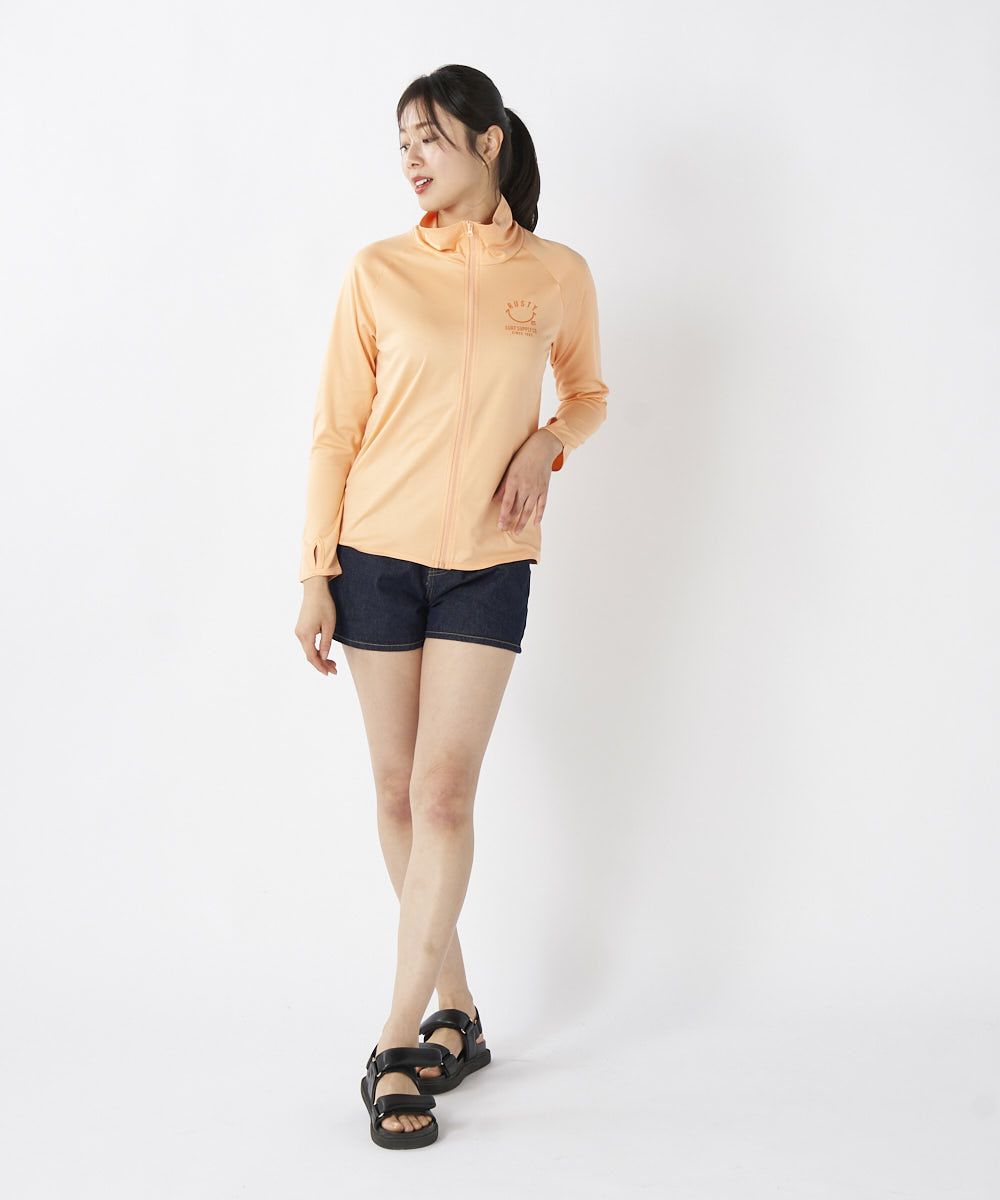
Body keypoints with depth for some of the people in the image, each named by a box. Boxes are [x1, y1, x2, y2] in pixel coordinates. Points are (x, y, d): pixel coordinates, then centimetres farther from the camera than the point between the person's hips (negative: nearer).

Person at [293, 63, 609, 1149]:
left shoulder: (558, 276, 2)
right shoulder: (379, 272, 0)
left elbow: (588, 394, 17)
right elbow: (335, 430, 1)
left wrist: (548, 442, -5)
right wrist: (315, 574, -3)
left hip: (489, 564, -1)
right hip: (377, 553, 1)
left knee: (443, 791, -8)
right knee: (398, 793, 5)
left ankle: (398, 1046, 1)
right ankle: (458, 1014, 21)